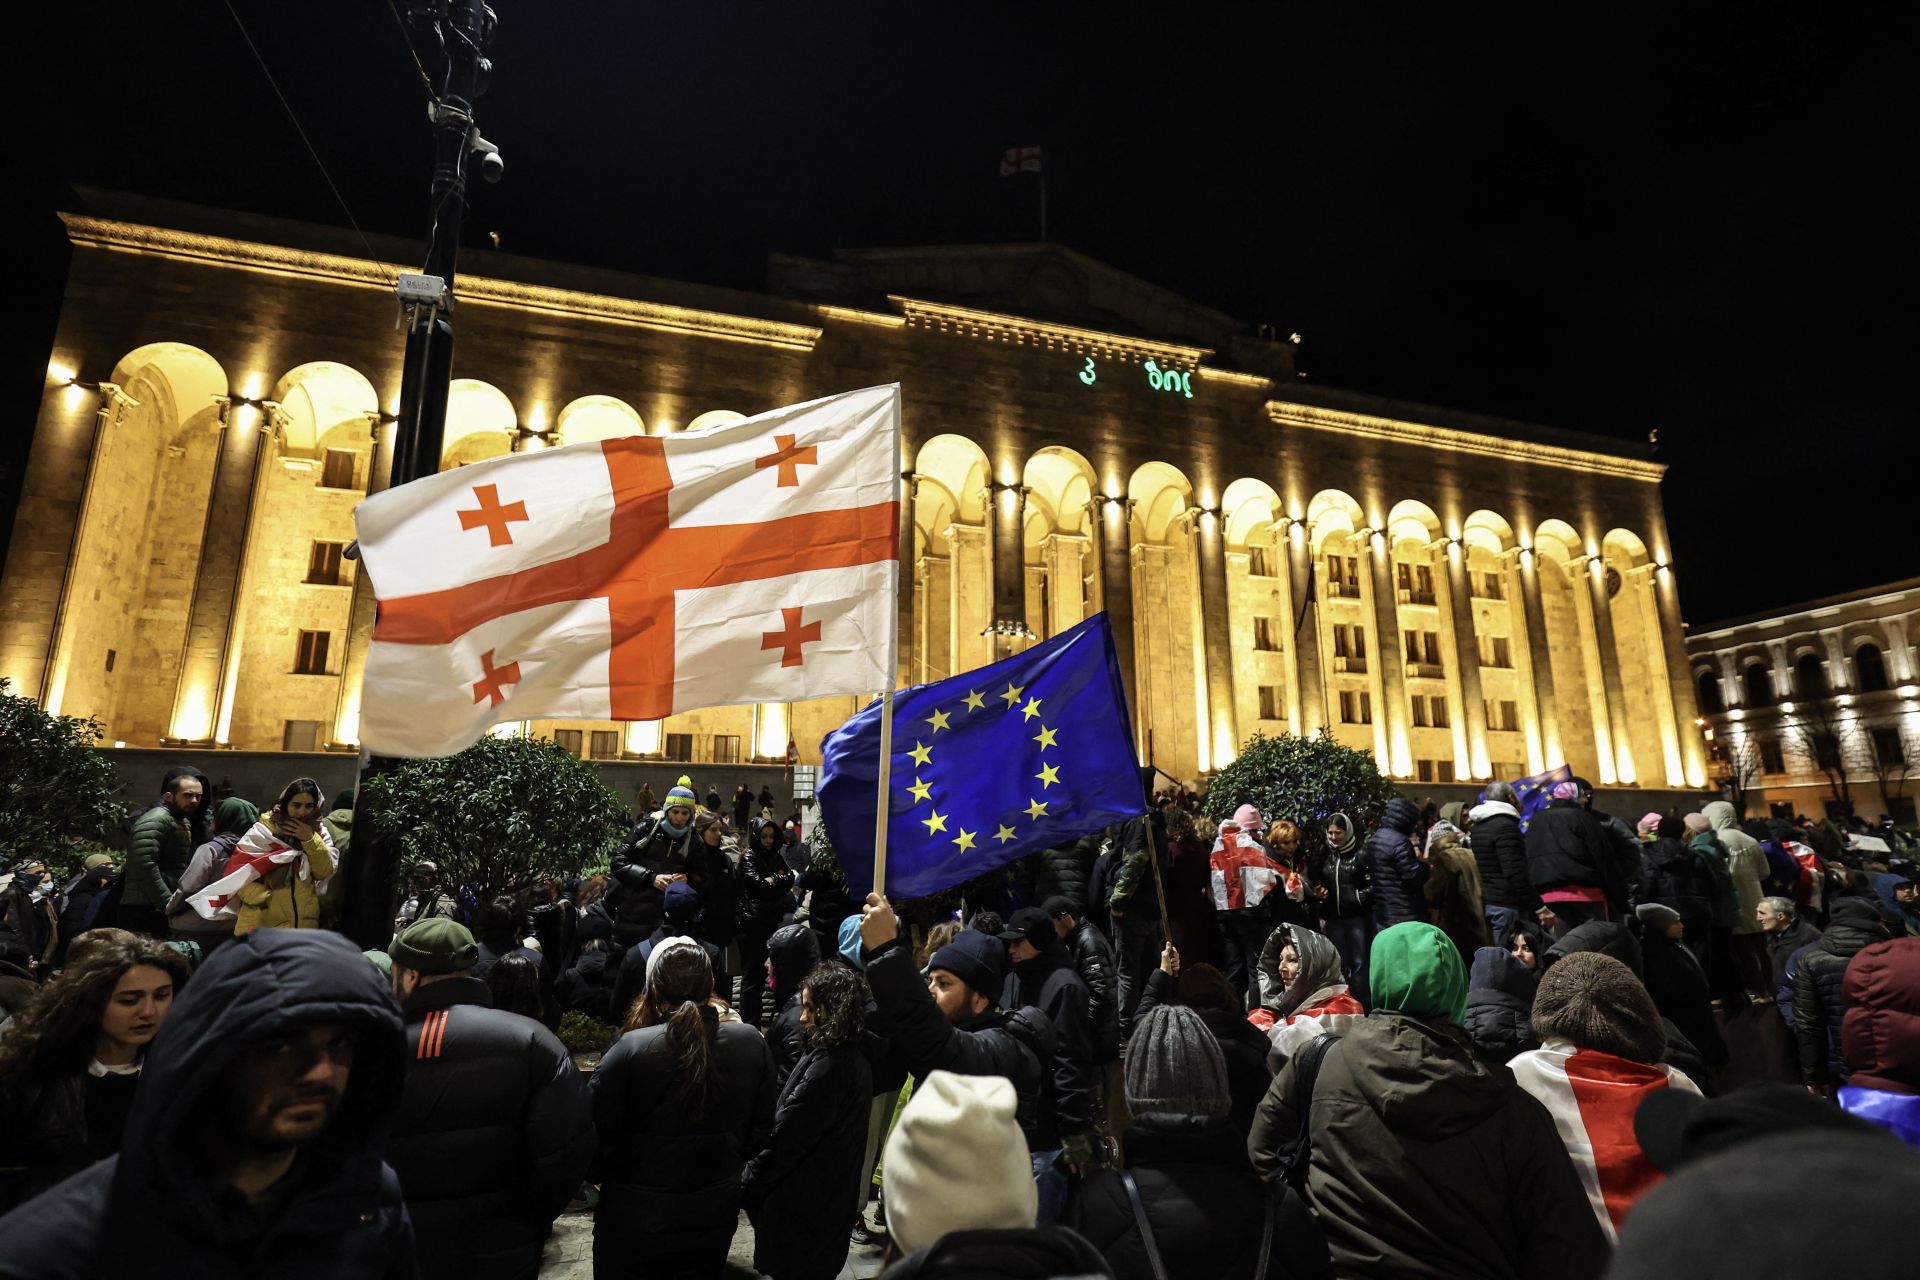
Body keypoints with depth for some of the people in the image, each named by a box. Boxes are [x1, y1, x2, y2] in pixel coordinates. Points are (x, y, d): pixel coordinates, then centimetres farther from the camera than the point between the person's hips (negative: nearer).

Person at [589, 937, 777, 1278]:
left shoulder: (630, 1050, -23)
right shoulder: (751, 1043, -12)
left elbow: (598, 1139, -14)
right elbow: (762, 1130, -2)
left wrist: (599, 1175, 8)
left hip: (636, 1219, -3)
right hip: (716, 1213, 3)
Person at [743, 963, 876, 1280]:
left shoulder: (825, 1069, -27)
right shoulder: (852, 1058, 3)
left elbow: (785, 1140, -24)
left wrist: (748, 1185, -11)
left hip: (802, 1205, -8)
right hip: (831, 1199, 8)